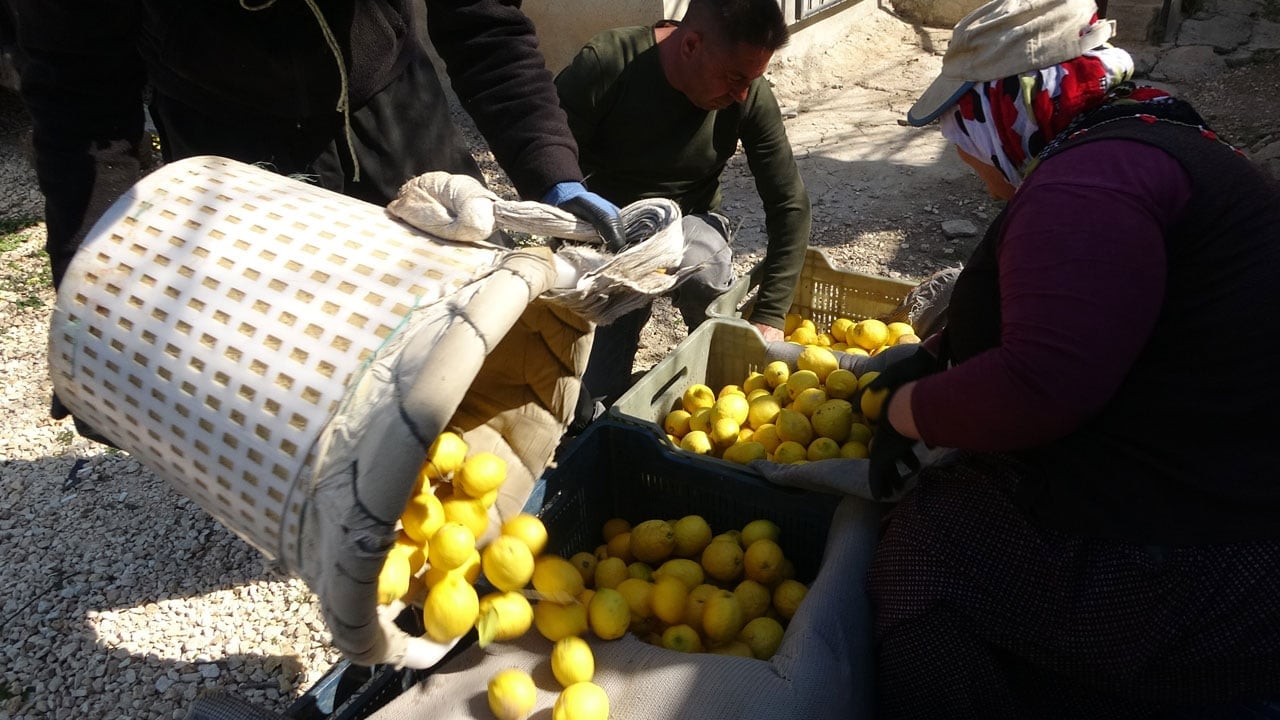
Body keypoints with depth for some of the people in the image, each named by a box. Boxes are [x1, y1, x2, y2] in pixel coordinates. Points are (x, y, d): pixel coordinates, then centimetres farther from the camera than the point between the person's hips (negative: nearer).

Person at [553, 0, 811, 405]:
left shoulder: (752, 98, -17)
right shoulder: (606, 63, -25)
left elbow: (789, 204, -11)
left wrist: (769, 316, -18)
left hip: (689, 222, 2)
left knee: (704, 273, -34)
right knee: (595, 397, -13)